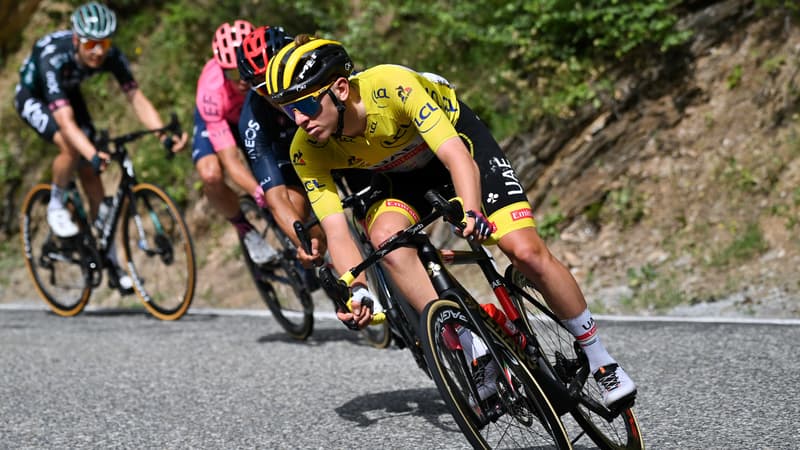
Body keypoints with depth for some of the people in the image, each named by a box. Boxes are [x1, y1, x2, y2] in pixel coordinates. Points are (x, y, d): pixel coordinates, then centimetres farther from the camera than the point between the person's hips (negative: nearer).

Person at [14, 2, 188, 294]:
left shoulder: (111, 56, -28)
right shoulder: (53, 58, -41)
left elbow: (136, 98, -34)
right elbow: (66, 121, -50)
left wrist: (165, 136, -49)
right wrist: (94, 155, -65)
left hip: (69, 94, 4)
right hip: (33, 97, -4)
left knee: (92, 178, -2)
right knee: (71, 148, -34)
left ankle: (113, 265, 4)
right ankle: (55, 207, -5)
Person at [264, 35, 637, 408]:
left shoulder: (392, 86, -38)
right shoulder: (307, 152, -25)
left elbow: (458, 157, -43)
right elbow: (337, 233, -26)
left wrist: (471, 213, -61)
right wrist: (356, 293, -43)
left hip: (456, 138, -3)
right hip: (399, 175, 3)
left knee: (527, 252, -17)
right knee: (387, 236, -30)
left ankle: (599, 359, 5)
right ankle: (478, 357, -23)